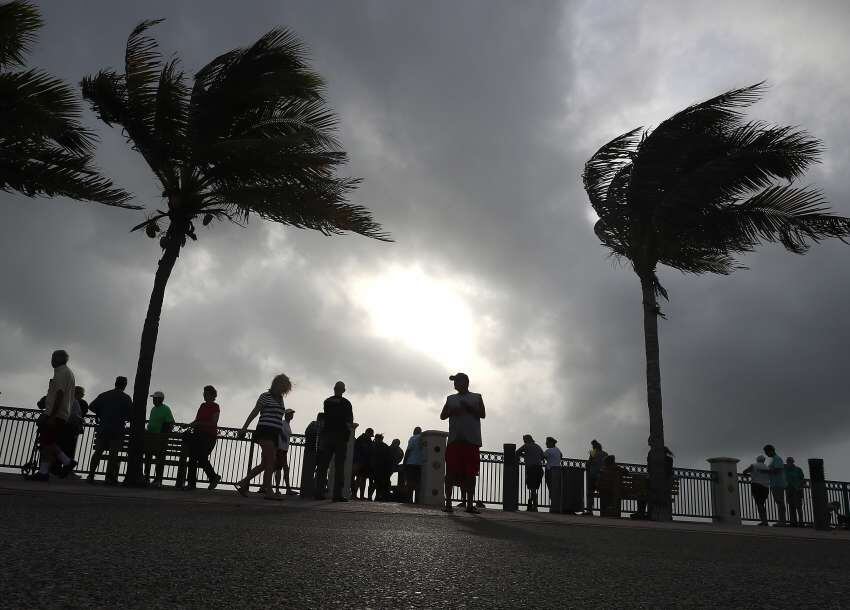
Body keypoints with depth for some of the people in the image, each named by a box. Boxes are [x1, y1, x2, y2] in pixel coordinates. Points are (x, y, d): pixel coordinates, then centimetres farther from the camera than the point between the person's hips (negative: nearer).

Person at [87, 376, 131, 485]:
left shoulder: (104, 395, 8)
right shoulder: (126, 398, -2)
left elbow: (91, 406, 5)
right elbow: (131, 415, -6)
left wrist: (101, 414, 17)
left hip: (102, 428, 3)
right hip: (117, 430, -3)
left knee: (98, 452, 8)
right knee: (113, 454, 0)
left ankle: (91, 475, 5)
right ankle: (109, 478, -2)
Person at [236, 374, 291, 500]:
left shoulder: (280, 399, 20)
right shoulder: (265, 396, -1)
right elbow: (254, 412, -1)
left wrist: (282, 433, 23)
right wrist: (244, 428, -6)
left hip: (275, 433, 8)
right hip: (265, 430, -8)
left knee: (265, 463, 5)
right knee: (271, 461, -15)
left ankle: (243, 483, 16)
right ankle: (268, 491, -15)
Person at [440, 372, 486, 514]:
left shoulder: (476, 397, 13)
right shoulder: (451, 399, 19)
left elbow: (482, 414, 3)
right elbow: (442, 416, 14)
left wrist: (469, 408, -10)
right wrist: (452, 411, -5)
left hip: (472, 440, -1)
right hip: (454, 439, 1)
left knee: (471, 473, -2)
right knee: (451, 472, -5)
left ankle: (470, 504, 3)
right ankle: (448, 503, -1)